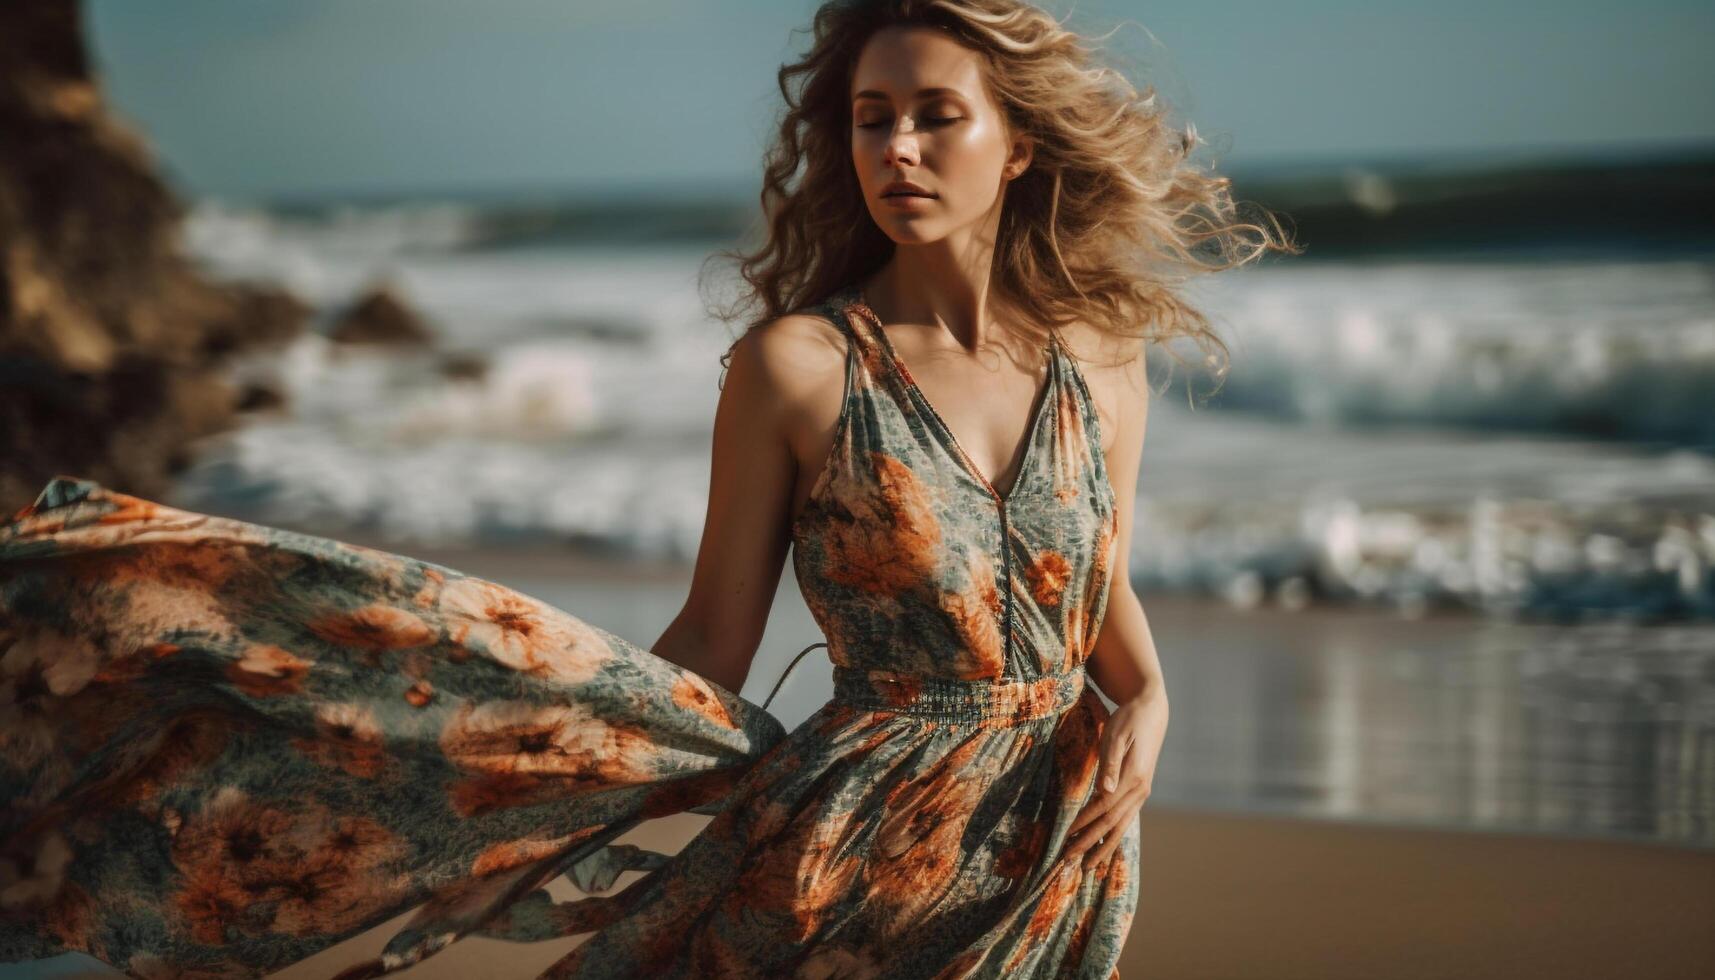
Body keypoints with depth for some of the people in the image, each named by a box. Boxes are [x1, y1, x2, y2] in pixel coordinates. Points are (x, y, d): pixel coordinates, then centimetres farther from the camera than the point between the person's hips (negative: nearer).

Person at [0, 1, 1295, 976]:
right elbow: (710, 651, -4)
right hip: (853, 854, -3)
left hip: (1062, 875, 4)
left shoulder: (1100, 359, 2)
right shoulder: (796, 365, -8)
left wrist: (1148, 705, -3)